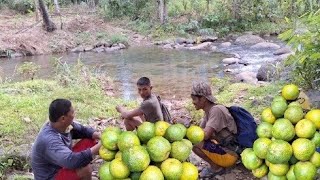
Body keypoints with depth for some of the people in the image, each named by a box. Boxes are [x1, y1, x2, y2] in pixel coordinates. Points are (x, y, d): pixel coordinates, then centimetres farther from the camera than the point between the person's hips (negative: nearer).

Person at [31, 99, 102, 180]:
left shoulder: (65, 125, -11)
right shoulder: (49, 141, -36)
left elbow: (82, 130, 8)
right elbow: (71, 162, -46)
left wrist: (96, 135, -13)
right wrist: (98, 147, -38)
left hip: (62, 163, 9)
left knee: (90, 141, 1)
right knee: (85, 169, -31)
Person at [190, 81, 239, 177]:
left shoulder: (216, 110, -21)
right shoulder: (208, 111, 6)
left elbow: (206, 135, -29)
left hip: (230, 154, -10)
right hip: (222, 147, 10)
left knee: (195, 144, -22)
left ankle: (216, 168, -3)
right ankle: (216, 165, 9)